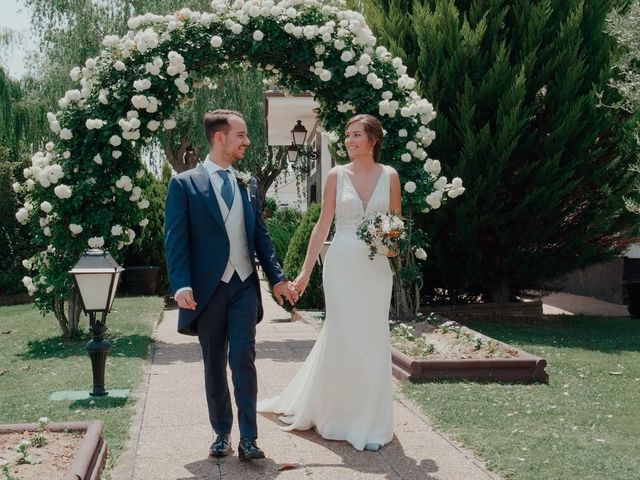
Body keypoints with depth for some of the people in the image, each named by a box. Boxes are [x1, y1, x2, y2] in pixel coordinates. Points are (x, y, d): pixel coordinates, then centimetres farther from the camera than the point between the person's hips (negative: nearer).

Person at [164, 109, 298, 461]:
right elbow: (175, 240, -8)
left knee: (243, 359, -5)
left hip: (244, 285, 2)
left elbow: (260, 235, 13)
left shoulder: (248, 184, 11)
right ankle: (222, 433, 22)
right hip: (208, 288, -2)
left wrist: (277, 277, 6)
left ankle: (248, 438, 1)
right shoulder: (184, 183, -3)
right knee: (214, 365, 9)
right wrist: (181, 286, -18)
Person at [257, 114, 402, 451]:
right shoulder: (337, 175, 1)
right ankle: (338, 416, 20)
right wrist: (305, 272, -4)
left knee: (372, 340, 4)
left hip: (376, 267, 1)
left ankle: (369, 423, 16)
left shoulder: (389, 176, 4)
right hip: (342, 264, -1)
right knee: (340, 337, 3)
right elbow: (323, 224, 0)